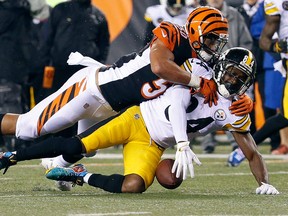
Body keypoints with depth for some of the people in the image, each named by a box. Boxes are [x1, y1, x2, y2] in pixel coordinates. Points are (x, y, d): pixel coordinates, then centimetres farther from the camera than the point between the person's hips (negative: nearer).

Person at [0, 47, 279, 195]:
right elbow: (177, 102, -22)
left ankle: (81, 177, -1)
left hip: (152, 146, 3)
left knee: (133, 186, -25)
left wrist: (264, 184, -12)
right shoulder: (198, 70, -8)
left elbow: (252, 153, 5)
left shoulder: (234, 113, 1)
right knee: (76, 146, -18)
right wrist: (183, 145, -34)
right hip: (138, 119, -3)